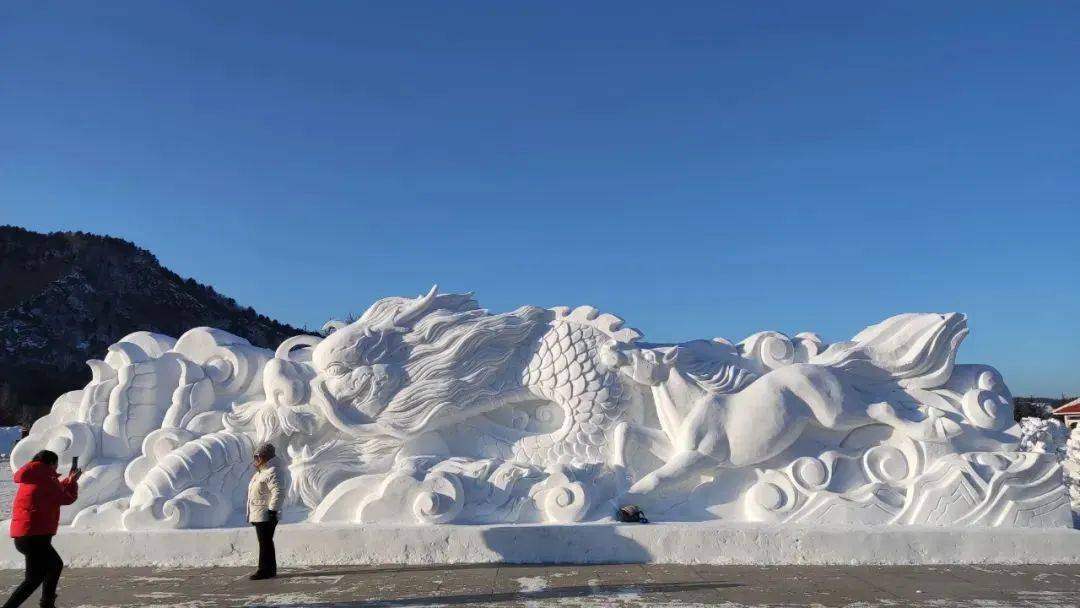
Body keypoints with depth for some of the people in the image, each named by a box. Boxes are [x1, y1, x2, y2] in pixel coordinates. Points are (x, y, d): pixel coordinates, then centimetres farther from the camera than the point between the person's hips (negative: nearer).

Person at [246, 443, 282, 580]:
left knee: (265, 543, -6)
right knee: (265, 542, 14)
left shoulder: (271, 472, -15)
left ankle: (265, 571, -2)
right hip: (258, 515, 10)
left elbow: (277, 492, -24)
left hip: (265, 515, -10)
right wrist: (251, 514, 24)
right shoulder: (260, 472, 18)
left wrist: (272, 511, -25)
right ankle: (270, 570, 21)